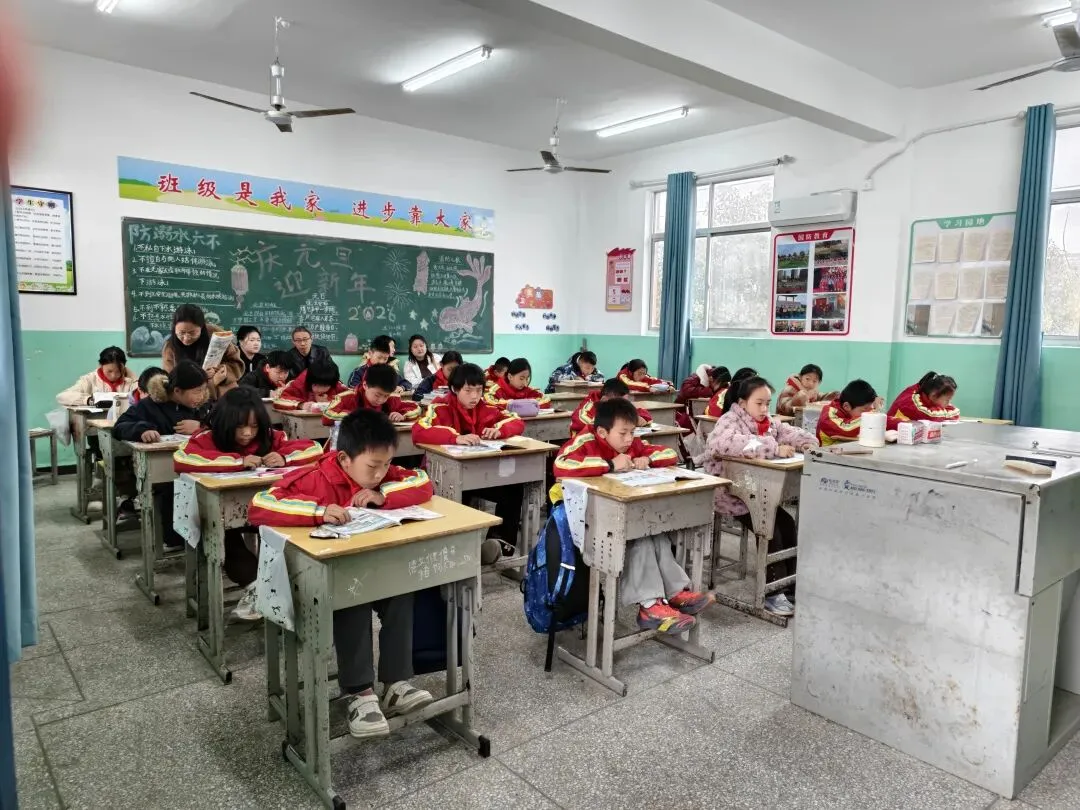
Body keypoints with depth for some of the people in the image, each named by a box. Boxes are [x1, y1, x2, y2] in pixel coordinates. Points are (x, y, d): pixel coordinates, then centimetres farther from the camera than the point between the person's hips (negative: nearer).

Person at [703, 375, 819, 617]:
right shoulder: (729, 421, -14)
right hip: (730, 493, -8)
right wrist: (775, 448, -37)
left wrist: (808, 443, -10)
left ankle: (791, 585, 9)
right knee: (769, 530, -18)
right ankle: (773, 592, -8)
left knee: (788, 524, -4)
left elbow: (791, 433, 16)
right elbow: (729, 444, -37)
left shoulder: (769, 423, 10)